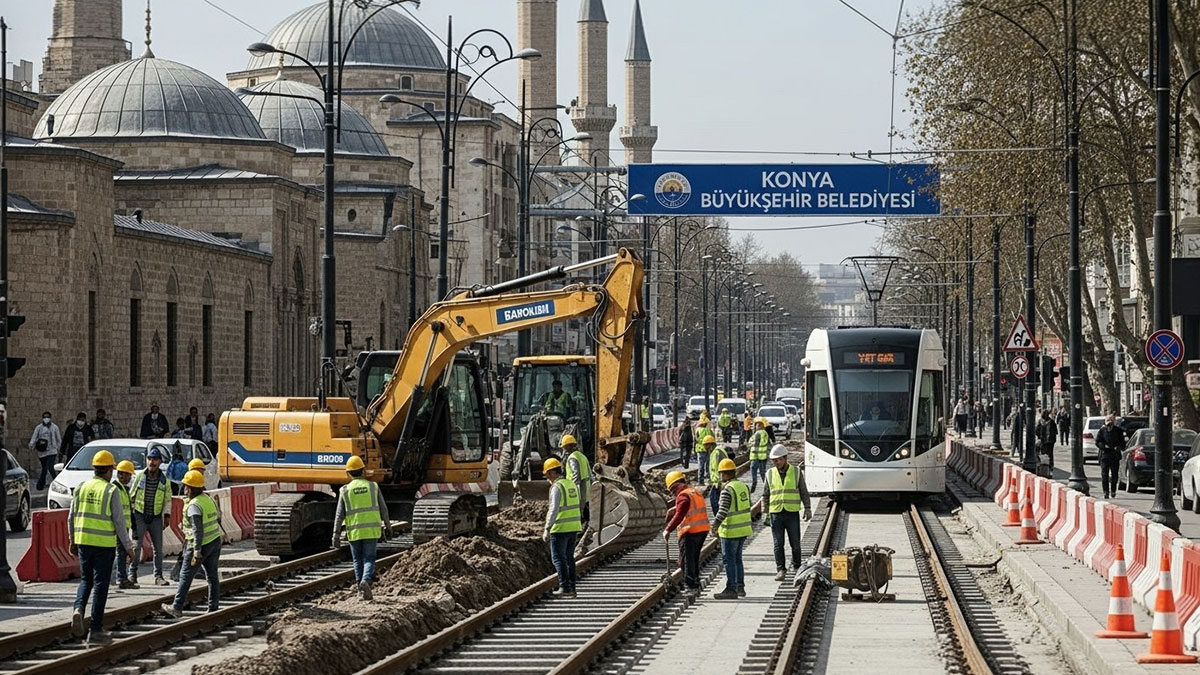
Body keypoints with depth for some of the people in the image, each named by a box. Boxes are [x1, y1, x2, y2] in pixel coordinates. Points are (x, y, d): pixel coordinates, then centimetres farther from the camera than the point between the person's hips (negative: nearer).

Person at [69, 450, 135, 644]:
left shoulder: (81, 488, 5)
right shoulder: (110, 490, -8)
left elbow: (72, 518, 10)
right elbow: (119, 521, -9)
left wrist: (73, 541, 23)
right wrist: (128, 548, -2)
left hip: (83, 541, 4)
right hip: (104, 544, -4)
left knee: (86, 580, 20)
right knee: (100, 585, 2)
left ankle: (78, 609, -8)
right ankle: (96, 630, 3)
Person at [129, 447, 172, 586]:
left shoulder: (164, 480, 1)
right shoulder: (140, 476, -2)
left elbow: (167, 500, 10)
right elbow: (131, 496, 6)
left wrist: (167, 515, 2)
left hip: (156, 517, 2)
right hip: (140, 516, -2)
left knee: (158, 548, 4)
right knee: (136, 546, -6)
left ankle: (158, 576, 12)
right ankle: (132, 574, 4)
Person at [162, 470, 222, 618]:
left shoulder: (194, 506, -17)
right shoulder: (209, 500, 8)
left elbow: (198, 529, -24)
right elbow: (218, 518, 19)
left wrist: (197, 551, -26)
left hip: (202, 544, -8)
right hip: (216, 541, 8)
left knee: (186, 576, 1)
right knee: (212, 575, 10)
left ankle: (177, 607, 5)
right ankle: (213, 607, 10)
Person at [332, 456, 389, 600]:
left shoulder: (345, 490, -1)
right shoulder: (373, 487, 2)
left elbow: (339, 515, -2)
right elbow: (383, 509, 6)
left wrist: (336, 535, 2)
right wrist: (387, 526, 19)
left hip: (354, 532, 0)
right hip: (372, 530, 0)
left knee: (358, 560, 14)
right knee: (369, 559, 2)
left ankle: (360, 587, 13)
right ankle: (366, 581, -23)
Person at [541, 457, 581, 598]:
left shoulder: (557, 487, -13)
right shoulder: (571, 485, 12)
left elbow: (554, 510, -20)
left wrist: (547, 529, -19)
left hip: (560, 528, -8)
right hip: (574, 528, 8)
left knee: (558, 558, -2)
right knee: (569, 558, 13)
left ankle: (565, 587, -8)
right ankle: (572, 588, 12)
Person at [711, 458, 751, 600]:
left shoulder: (727, 490, -18)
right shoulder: (744, 486, 7)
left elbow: (723, 511, -22)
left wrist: (715, 526, -15)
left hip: (731, 531, -8)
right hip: (744, 529, 8)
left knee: (729, 560, -1)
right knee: (737, 559, 18)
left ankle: (731, 589, 0)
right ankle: (740, 587, 22)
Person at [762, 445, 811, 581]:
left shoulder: (796, 472, 3)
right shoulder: (770, 474, 6)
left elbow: (804, 492, 9)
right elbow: (765, 495, 12)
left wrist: (807, 508, 3)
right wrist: (766, 513, 7)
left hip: (792, 513, -1)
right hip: (776, 513, 1)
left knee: (795, 543, 3)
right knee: (778, 544, -2)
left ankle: (796, 566, 21)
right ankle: (780, 570, 2)